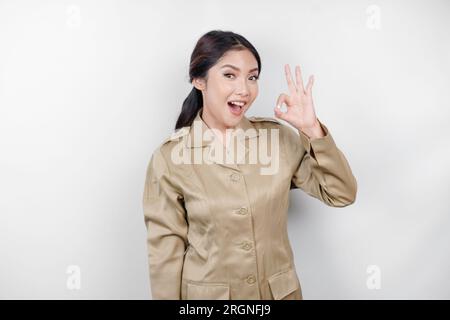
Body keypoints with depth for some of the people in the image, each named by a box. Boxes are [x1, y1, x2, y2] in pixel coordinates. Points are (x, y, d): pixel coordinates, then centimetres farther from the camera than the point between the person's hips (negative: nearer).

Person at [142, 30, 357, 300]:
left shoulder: (278, 136, -7)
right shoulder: (169, 158, -14)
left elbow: (342, 194, -7)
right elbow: (166, 253, -9)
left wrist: (311, 129, -17)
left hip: (280, 291, 3)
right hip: (207, 294, -2)